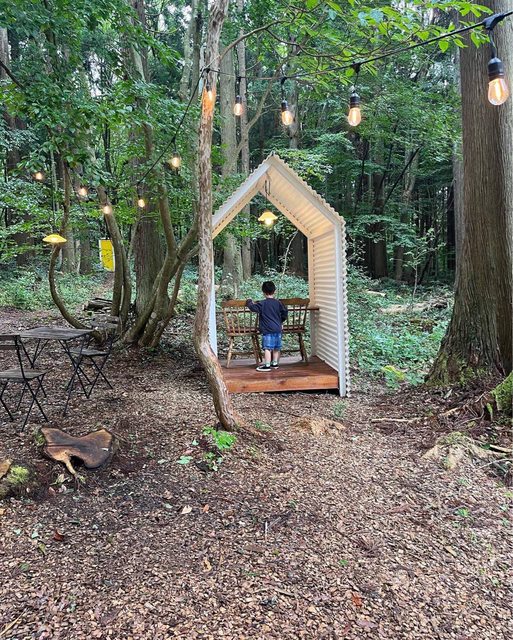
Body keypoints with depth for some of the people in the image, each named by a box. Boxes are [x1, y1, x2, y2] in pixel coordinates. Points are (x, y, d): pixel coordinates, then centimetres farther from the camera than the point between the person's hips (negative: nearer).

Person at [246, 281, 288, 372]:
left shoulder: (262, 304, -9)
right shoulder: (278, 303, 5)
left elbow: (253, 307, -11)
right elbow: (285, 313, 10)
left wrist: (249, 302, 10)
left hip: (267, 330, -6)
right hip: (278, 329, 6)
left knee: (267, 348, -6)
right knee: (276, 348, 14)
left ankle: (267, 365, -9)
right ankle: (275, 363, 23)